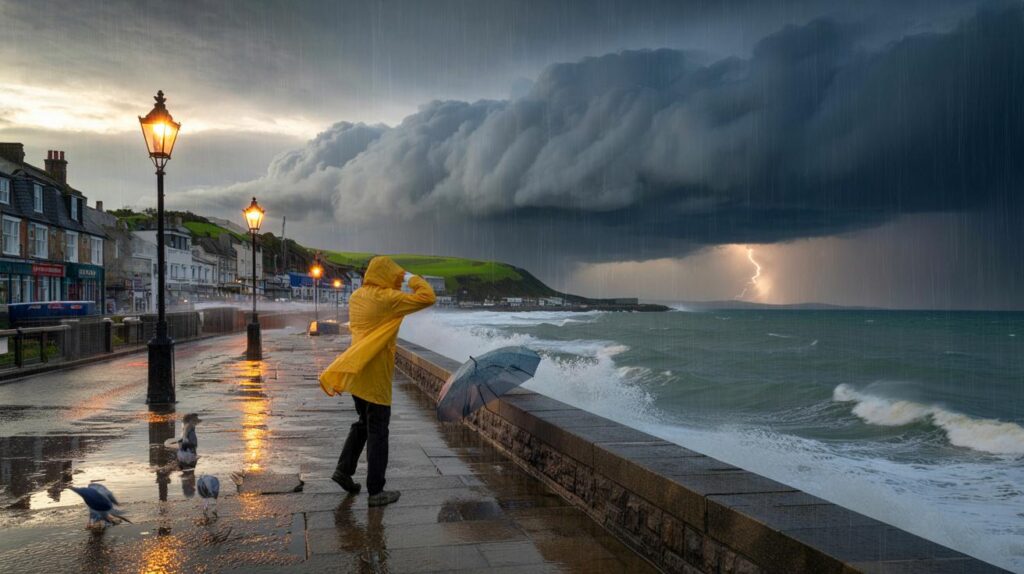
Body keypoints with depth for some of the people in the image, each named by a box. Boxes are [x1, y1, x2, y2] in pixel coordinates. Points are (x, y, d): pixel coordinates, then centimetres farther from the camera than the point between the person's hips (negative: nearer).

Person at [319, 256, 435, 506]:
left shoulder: (356, 296, 7)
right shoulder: (386, 298, -17)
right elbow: (427, 298, -19)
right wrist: (413, 278, -1)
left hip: (357, 371, 8)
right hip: (375, 375, -8)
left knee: (363, 422, 23)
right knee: (377, 430, 0)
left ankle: (344, 469, 21)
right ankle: (375, 491, 6)